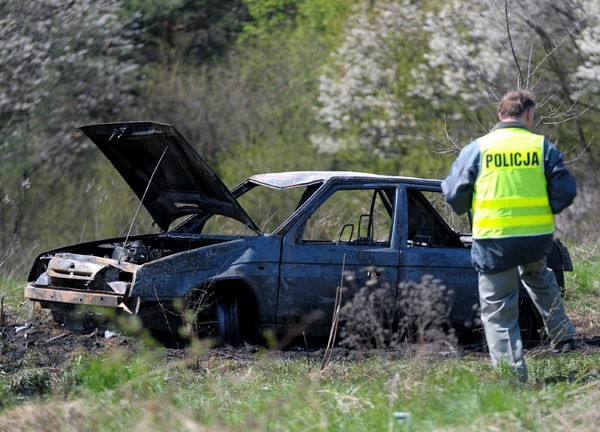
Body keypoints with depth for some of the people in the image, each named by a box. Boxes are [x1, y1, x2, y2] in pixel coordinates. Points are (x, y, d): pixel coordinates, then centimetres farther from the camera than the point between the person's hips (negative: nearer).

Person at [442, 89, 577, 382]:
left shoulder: (476, 149, -1)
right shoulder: (542, 146, 1)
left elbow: (454, 194, -1)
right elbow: (566, 192, -1)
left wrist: (467, 210, 21)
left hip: (494, 240, -2)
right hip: (538, 238, 2)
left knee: (498, 311, 7)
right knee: (538, 275, 36)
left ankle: (513, 376, 3)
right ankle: (562, 334, 30)